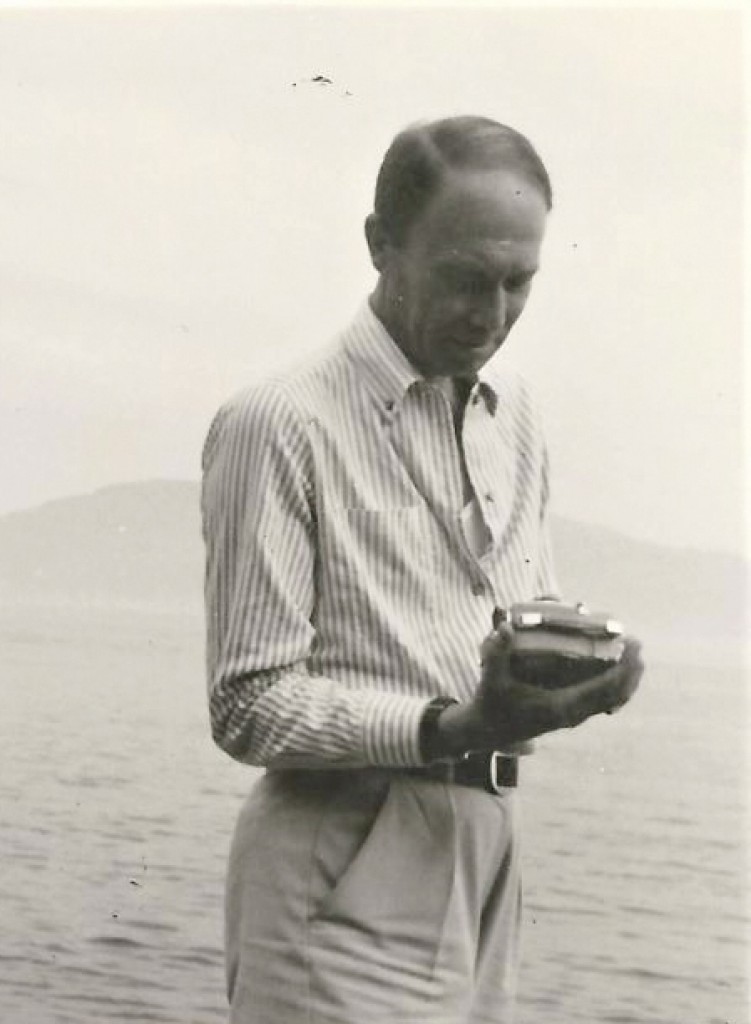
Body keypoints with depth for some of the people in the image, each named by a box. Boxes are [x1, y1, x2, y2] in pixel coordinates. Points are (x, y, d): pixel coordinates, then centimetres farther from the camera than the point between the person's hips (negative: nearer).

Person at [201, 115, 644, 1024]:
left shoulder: (512, 412, 13)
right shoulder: (280, 425, -11)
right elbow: (250, 705, -13)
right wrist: (454, 729, -25)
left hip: (484, 863, 7)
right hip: (345, 893, -7)